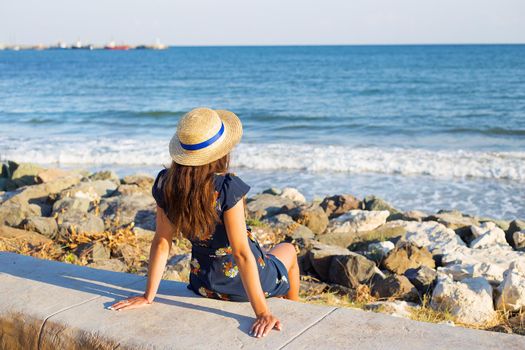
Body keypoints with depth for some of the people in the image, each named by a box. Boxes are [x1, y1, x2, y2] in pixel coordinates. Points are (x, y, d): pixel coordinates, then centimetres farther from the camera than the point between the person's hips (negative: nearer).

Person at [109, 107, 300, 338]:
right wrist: (262, 313, -25)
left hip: (203, 285, 5)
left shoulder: (165, 185, -16)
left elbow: (161, 243, -10)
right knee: (288, 250, 30)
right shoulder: (226, 188, -33)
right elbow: (241, 253, -30)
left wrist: (148, 296, -1)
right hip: (243, 282, -4)